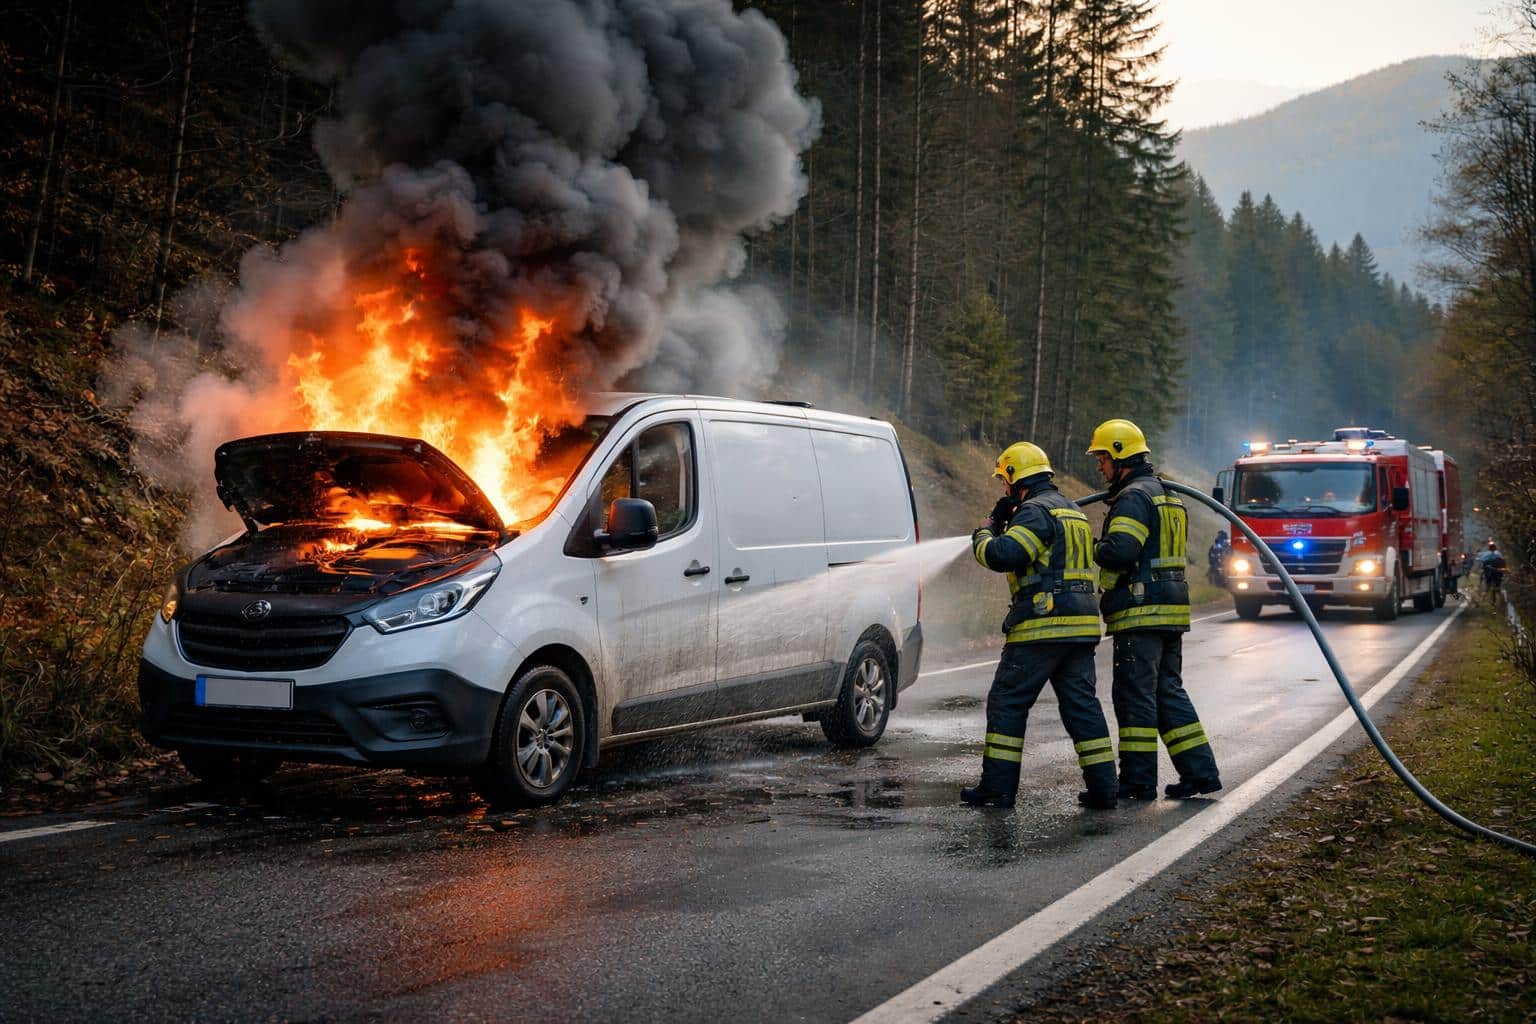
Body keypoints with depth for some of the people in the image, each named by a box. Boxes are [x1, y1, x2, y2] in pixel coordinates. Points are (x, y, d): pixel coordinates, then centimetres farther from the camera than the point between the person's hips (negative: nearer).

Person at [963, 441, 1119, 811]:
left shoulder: (1035, 511, -10)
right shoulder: (1073, 511, 22)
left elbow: (1004, 556, -22)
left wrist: (985, 532, -1)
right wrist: (1004, 524, 19)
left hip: (1043, 626, -9)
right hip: (1081, 626, 9)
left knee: (1007, 703, 0)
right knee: (1082, 704, 9)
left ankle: (998, 787, 2)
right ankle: (1103, 787, 5)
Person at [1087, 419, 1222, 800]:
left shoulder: (1134, 497, -12)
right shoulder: (1166, 495, 20)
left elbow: (1120, 552, -25)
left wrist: (1089, 547, -7)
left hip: (1141, 612, -10)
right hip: (1172, 611, 10)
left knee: (1134, 694, -3)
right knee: (1168, 692, 14)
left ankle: (1138, 779, 1)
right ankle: (1200, 770, 12)